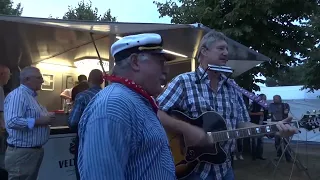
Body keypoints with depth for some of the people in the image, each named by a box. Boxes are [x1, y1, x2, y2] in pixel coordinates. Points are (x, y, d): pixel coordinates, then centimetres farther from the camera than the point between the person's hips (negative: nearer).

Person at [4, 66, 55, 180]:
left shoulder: (31, 96, 15)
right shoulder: (17, 95, -17)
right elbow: (12, 121, -30)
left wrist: (46, 118, 6)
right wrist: (39, 121, -23)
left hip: (36, 150, 10)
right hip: (21, 152, -10)